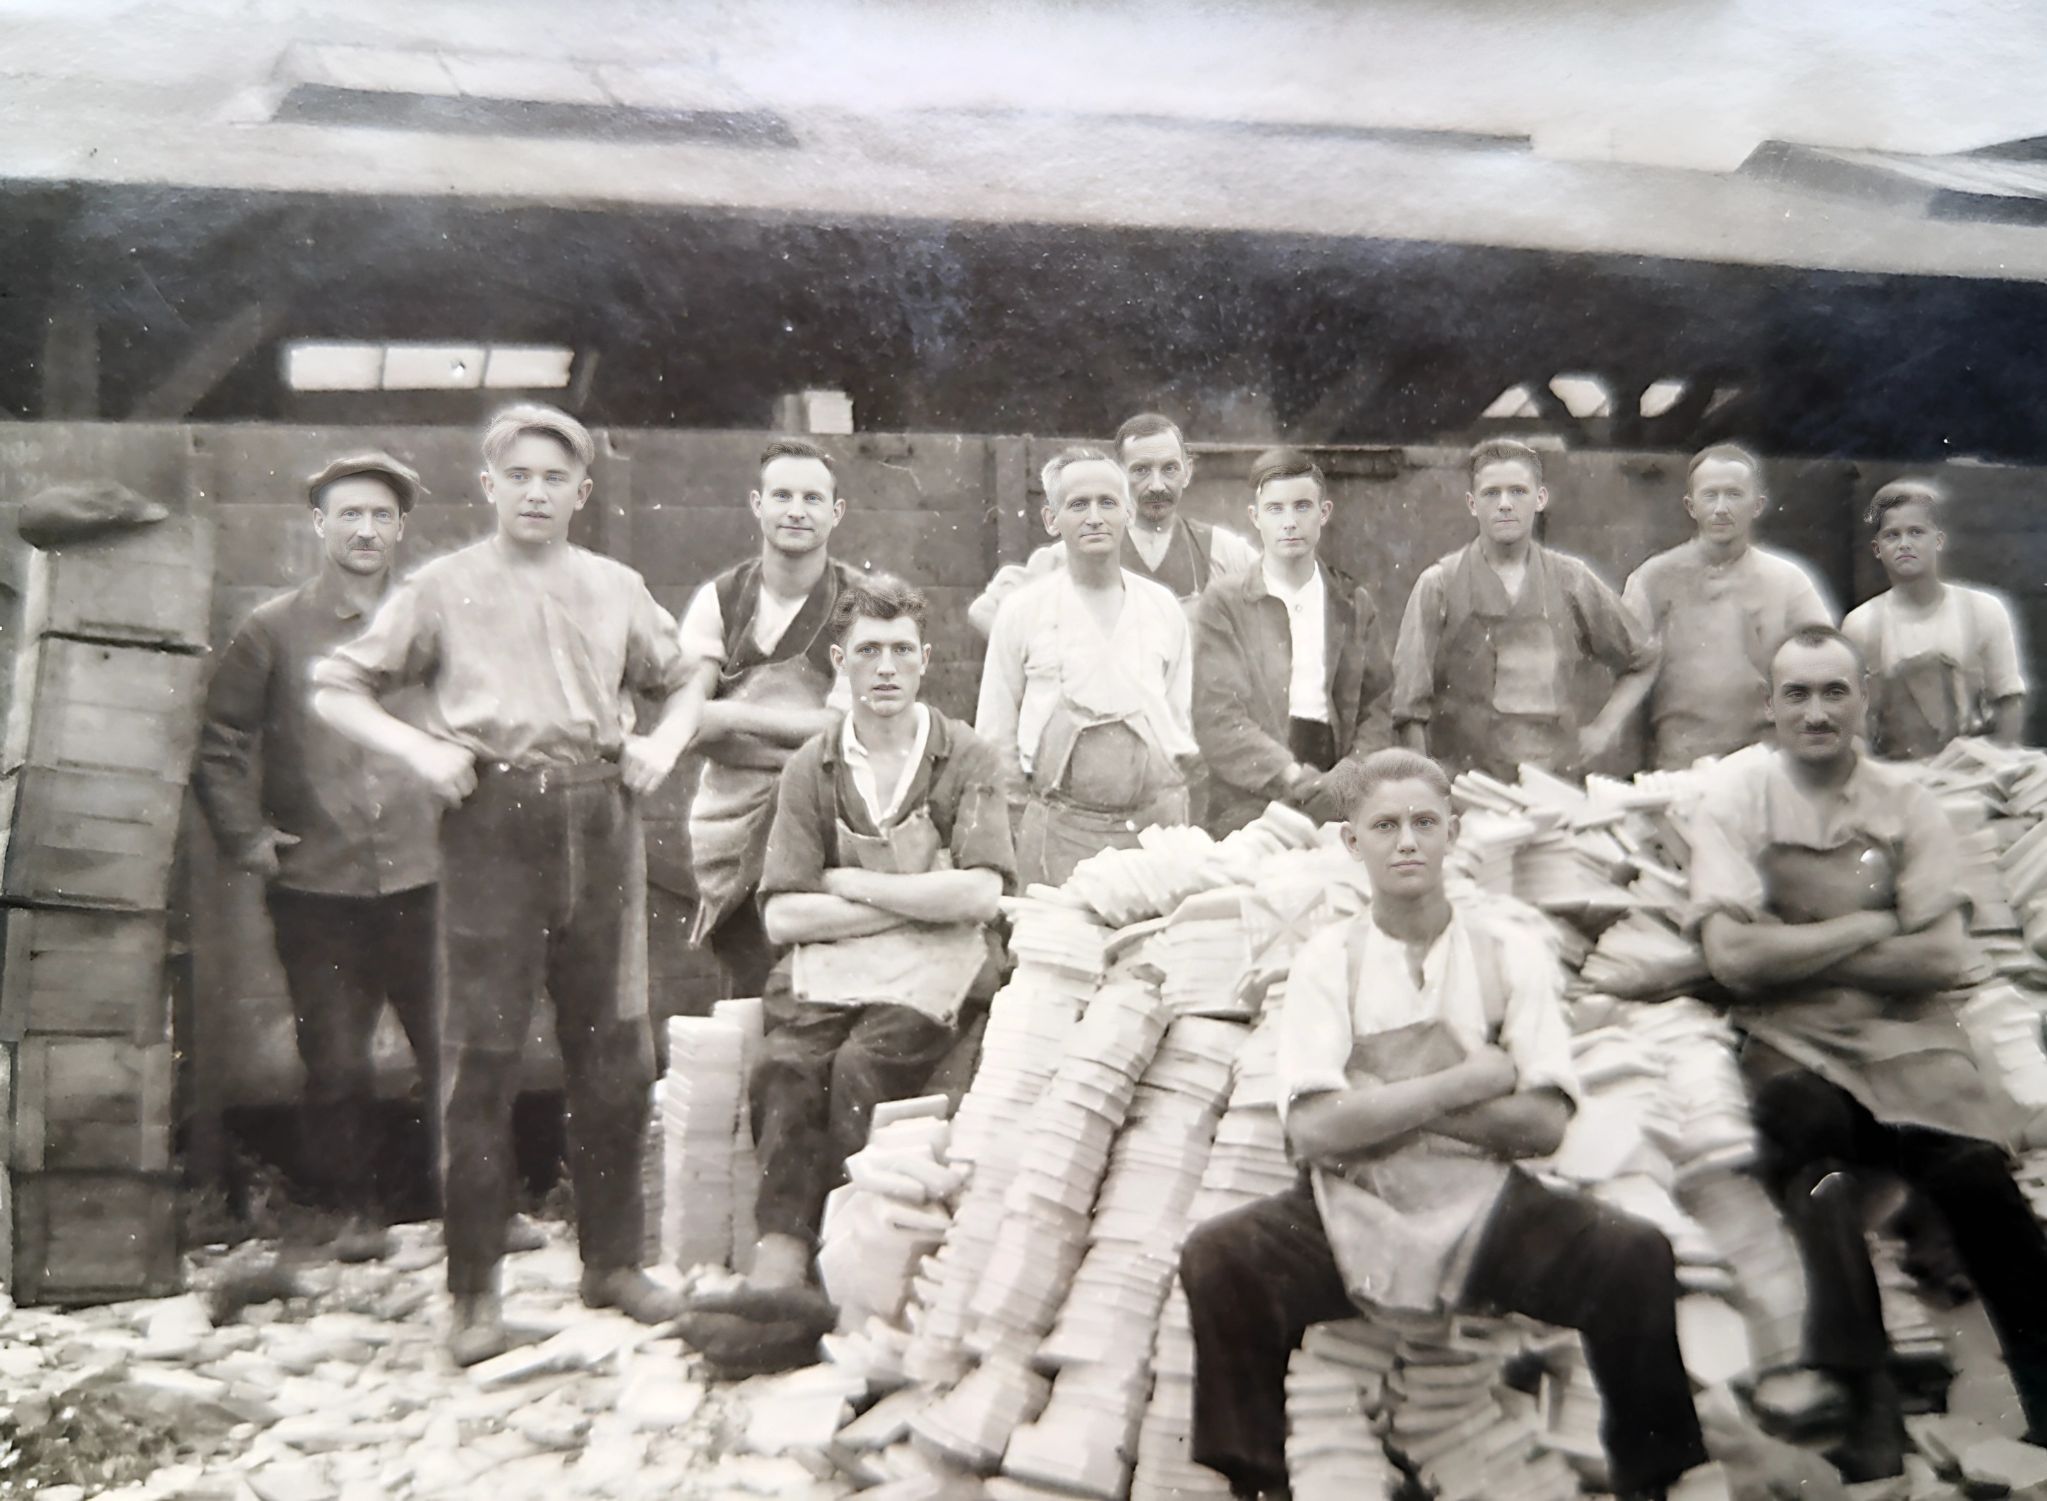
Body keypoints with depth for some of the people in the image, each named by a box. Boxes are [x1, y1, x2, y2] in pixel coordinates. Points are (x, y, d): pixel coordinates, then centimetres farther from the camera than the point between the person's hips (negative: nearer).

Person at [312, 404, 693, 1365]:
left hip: (597, 819, 3)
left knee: (612, 1050, 7)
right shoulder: (444, 588, 5)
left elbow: (682, 681, 25)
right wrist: (419, 747, -9)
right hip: (491, 824, -3)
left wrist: (663, 742, 5)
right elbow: (335, 688, 6)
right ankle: (475, 1291, 9)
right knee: (482, 1053, -2)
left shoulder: (615, 589, 13)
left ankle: (612, 1260, 21)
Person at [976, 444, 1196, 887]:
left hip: (1158, 820, 2)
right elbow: (995, 735, 5)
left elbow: (1182, 716, 14)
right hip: (1059, 831, -2)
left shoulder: (1163, 607, 9)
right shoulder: (1023, 610, 2)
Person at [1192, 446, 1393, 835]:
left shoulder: (1356, 605, 14)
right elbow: (1217, 721, -5)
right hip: (1248, 813, -2)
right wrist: (1294, 778, -16)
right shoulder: (1223, 603, 4)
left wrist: (1345, 780, -8)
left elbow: (1379, 710, 10)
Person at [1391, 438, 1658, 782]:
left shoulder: (1571, 581, 7)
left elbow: (1643, 661, 20)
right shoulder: (1439, 585, 0)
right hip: (1462, 780, -2)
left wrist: (1603, 729, 9)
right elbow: (1411, 705, -3)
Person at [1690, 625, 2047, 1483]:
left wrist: (1798, 952, -7)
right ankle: (1865, 1395, -21)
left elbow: (1945, 958, 0)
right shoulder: (1736, 795, 3)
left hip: (1904, 1031, 2)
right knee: (1806, 1123, -32)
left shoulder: (1906, 805, 10)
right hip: (1790, 1039, -2)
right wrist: (1865, 927, -2)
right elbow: (1733, 956, -9)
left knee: (1977, 1171, -24)